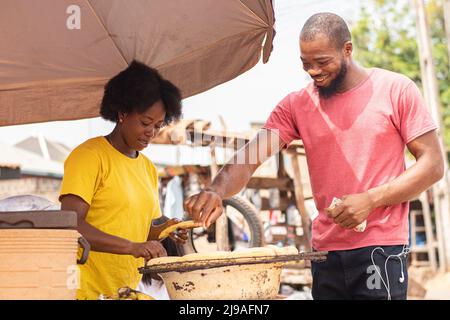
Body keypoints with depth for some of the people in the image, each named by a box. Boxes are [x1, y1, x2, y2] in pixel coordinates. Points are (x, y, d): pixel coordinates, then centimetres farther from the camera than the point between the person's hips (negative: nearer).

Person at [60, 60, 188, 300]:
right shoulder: (89, 156, -9)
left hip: (128, 290, 7)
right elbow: (70, 224, -20)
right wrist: (132, 246, -28)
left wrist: (162, 230, 1)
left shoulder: (148, 168, 15)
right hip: (86, 290, -7)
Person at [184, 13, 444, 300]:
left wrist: (370, 200, -14)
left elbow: (433, 163, -3)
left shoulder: (396, 89, -2)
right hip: (325, 251, 3)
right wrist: (217, 191, -27)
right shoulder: (296, 105, 5)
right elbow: (249, 157, -5)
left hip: (381, 247, -3)